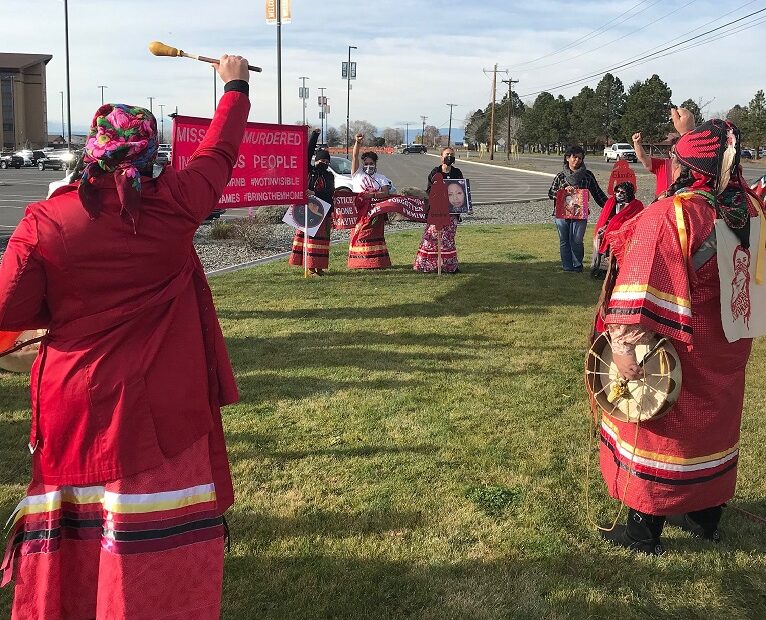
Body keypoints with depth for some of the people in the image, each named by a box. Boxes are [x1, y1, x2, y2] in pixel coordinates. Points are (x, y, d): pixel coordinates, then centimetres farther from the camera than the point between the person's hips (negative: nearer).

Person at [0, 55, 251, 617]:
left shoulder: (45, 221, -10)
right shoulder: (172, 206, -11)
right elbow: (218, 156, 7)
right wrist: (236, 87, 22)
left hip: (77, 400, 2)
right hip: (160, 402, -1)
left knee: (72, 523, 17)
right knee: (156, 528, 10)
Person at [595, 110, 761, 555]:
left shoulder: (670, 216, -25)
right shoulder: (744, 208, -5)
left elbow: (643, 286, -30)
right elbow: (722, 170, 18)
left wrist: (625, 343, -29)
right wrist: (693, 134, 27)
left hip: (678, 348, -6)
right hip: (726, 351, 6)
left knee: (658, 430, 8)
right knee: (712, 426, 20)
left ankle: (644, 531, 20)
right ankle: (706, 516, 37)